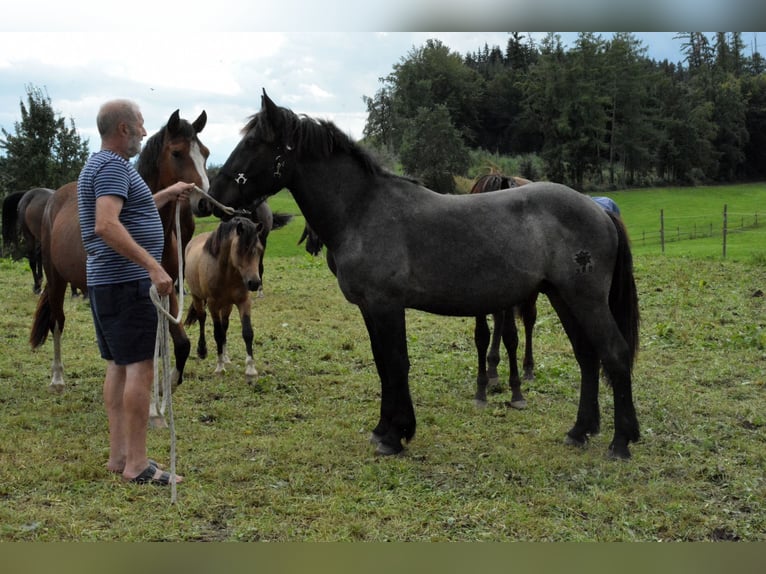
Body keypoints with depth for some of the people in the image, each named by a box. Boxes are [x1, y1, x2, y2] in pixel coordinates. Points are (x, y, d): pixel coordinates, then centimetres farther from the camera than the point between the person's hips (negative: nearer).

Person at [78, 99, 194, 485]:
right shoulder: (113, 166, -14)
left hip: (107, 282, 11)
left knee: (119, 366, 12)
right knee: (140, 367, -9)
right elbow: (106, 225, -28)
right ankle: (136, 464, -7)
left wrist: (166, 195, 34)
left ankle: (119, 454, 17)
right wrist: (153, 266, -31)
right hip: (126, 283, -11)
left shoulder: (102, 164, 19)